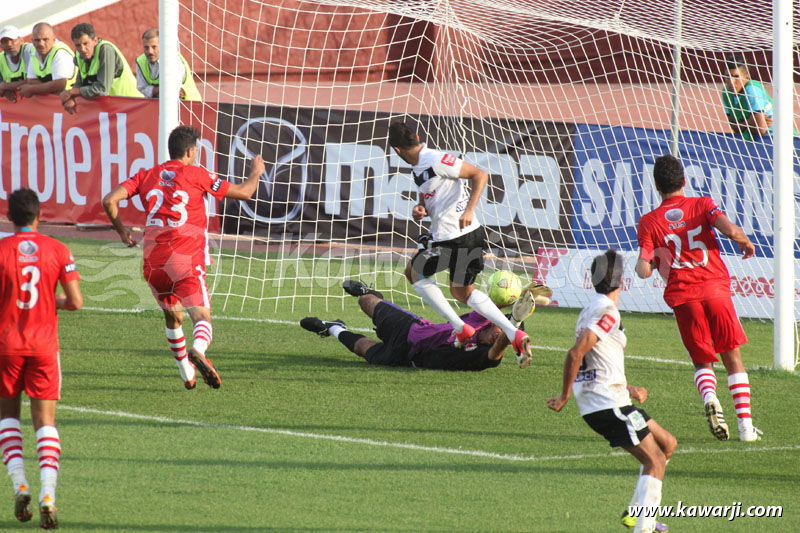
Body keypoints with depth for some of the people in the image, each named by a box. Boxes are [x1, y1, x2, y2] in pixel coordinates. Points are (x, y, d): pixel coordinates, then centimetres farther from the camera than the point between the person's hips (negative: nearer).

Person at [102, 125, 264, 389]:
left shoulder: (147, 176, 12)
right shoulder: (196, 174, 4)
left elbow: (109, 201, 3)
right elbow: (243, 192, 9)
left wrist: (122, 231, 19)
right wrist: (256, 173, 31)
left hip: (153, 262, 4)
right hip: (187, 260, -4)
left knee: (173, 317, 24)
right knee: (202, 317, -11)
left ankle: (187, 374, 29)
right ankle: (198, 351, -43)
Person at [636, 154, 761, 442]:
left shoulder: (649, 222, 5)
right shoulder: (702, 205, 3)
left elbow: (643, 271, -3)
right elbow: (731, 231, -13)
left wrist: (641, 263, 20)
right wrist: (747, 243, 8)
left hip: (682, 296, 0)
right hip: (716, 288, 0)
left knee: (702, 361, 13)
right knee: (733, 358, 10)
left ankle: (709, 397, -21)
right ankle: (746, 425, 1)